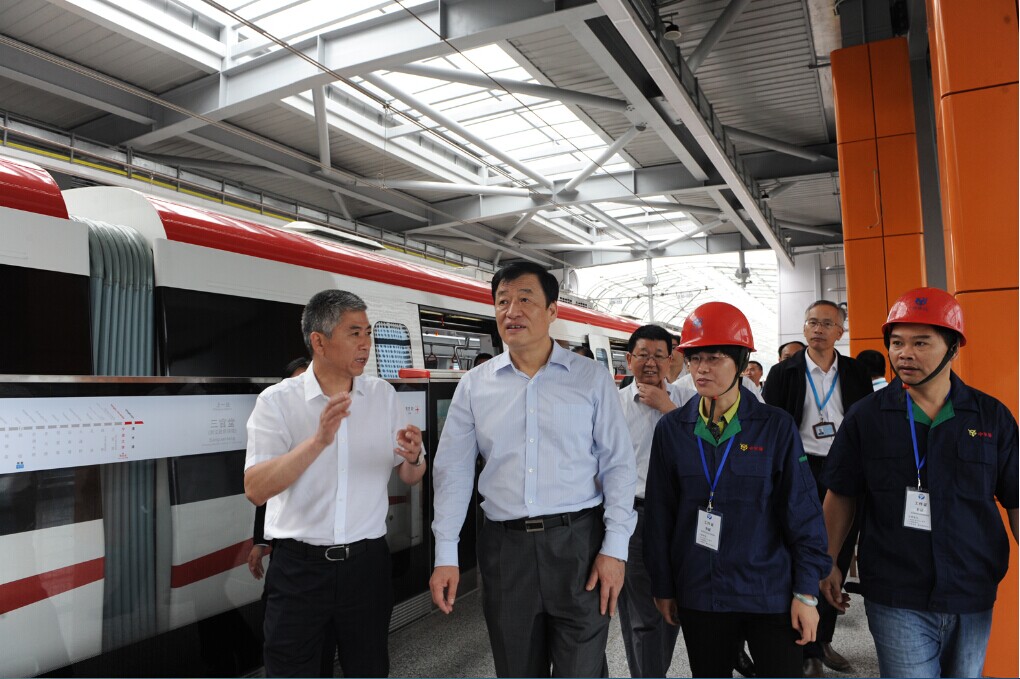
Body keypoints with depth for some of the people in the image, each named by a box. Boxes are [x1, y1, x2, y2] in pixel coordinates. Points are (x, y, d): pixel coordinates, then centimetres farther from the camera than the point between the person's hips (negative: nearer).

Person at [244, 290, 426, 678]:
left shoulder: (383, 395, 2)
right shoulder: (277, 401, -7)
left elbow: (410, 478, 5)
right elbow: (255, 489, -18)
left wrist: (413, 458, -18)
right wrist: (318, 441, -30)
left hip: (366, 562, 3)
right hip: (298, 567, -2)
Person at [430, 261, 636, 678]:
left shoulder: (592, 379, -1)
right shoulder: (474, 385, 3)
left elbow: (617, 465, 0)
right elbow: (453, 471, 5)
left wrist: (615, 548, -6)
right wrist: (446, 554, 2)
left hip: (578, 540, -2)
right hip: (504, 545, 2)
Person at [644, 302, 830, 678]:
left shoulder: (776, 427, -6)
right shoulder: (671, 429, -2)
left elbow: (803, 514, -4)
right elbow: (659, 513, 3)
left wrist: (806, 592, -5)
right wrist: (663, 587, 5)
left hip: (770, 593, -2)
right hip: (698, 594, 2)